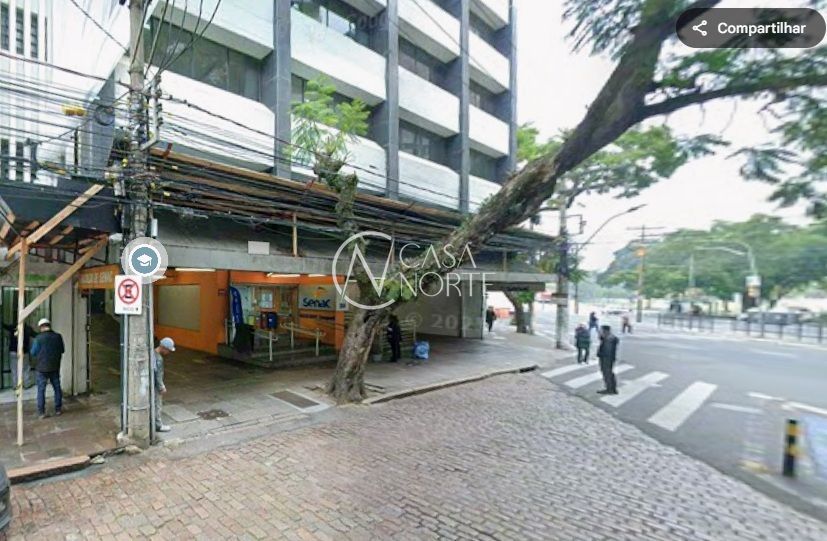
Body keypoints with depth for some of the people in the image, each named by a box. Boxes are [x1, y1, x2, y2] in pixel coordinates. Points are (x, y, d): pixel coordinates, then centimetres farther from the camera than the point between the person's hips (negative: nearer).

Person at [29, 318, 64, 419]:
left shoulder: (38, 338, -13)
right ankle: (58, 410, 18)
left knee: (41, 390, 5)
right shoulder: (58, 337, -4)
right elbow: (62, 350, 5)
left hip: (41, 368, -2)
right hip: (55, 368, 2)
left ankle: (41, 412, 7)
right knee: (57, 388, 12)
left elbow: (33, 353, -7)